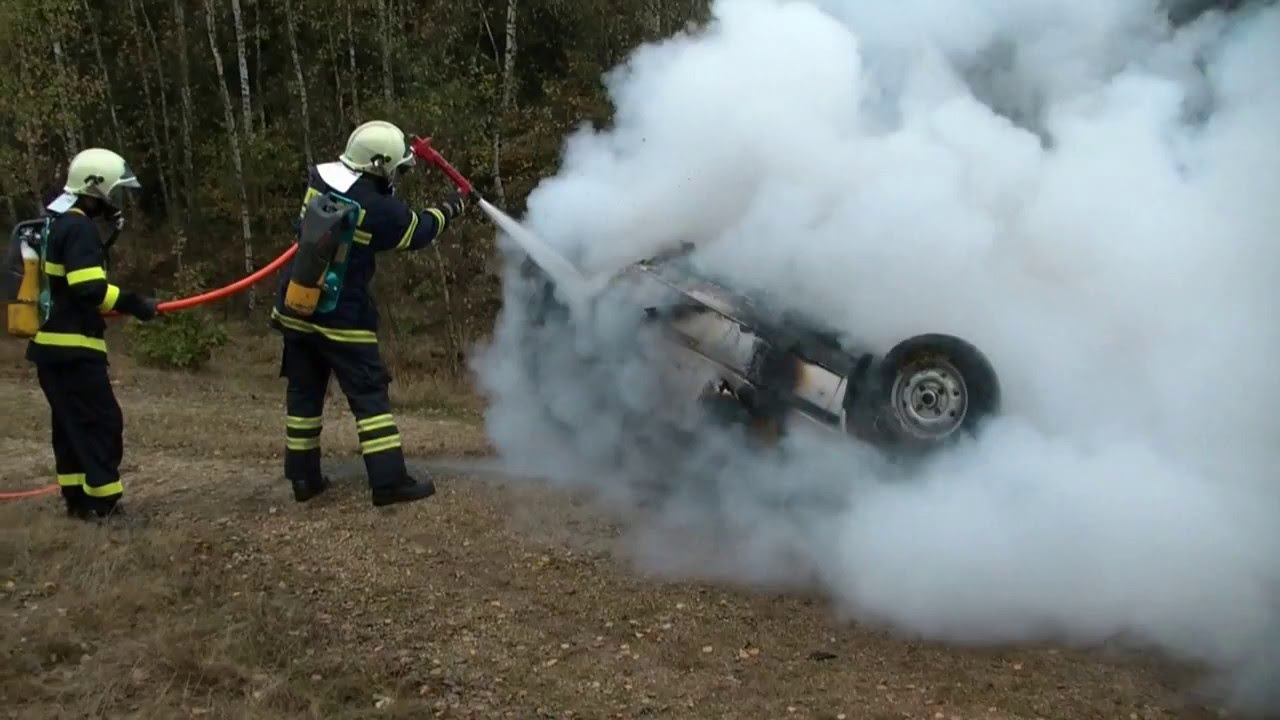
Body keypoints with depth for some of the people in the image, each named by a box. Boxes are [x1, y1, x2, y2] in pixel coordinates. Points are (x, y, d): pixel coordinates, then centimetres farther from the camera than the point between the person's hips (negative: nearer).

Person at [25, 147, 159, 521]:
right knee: (101, 423, -6)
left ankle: (78, 498, 21)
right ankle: (105, 503, -4)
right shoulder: (79, 227, -15)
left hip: (51, 343, 10)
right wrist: (133, 303, -16)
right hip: (73, 347, -10)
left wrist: (115, 304, 19)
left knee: (71, 423, 15)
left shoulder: (55, 223, 17)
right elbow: (89, 289, -25)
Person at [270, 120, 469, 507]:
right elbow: (418, 232, 3)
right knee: (370, 395, 2)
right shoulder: (380, 208, -15)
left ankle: (304, 478, 22)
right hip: (342, 317, -6)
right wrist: (448, 209, 23)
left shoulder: (319, 178, 1)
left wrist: (405, 154, 22)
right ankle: (389, 481, 2)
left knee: (304, 393, 15)